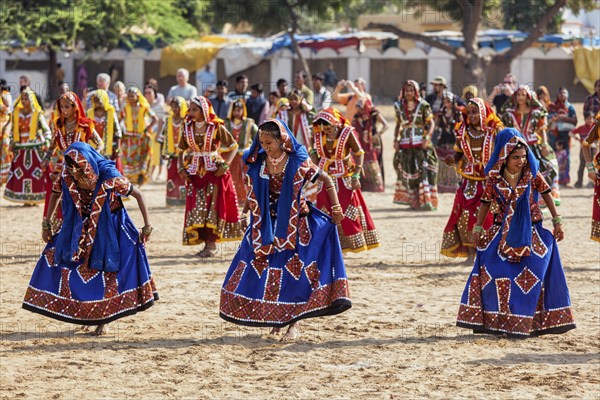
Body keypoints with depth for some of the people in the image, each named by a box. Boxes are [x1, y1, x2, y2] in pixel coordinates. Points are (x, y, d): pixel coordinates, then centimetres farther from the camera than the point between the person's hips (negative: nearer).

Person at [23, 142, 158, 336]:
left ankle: (105, 319, 5)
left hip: (108, 229, -4)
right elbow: (56, 194, 4)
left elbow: (138, 195, -18)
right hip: (81, 230, 4)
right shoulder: (67, 175, -17)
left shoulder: (109, 176, -29)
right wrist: (46, 224, 6)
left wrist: (147, 226, -16)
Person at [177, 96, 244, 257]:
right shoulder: (187, 128, 5)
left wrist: (225, 165, -13)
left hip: (214, 172, -4)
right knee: (196, 208, 1)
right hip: (195, 173, 4)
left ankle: (211, 244, -3)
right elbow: (181, 151, 12)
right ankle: (206, 243, 10)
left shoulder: (216, 127, -7)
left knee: (212, 206, -6)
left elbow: (233, 146, -3)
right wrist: (180, 168, -2)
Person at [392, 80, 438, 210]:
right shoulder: (399, 107, 9)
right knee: (408, 172, 6)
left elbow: (431, 123, -2)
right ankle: (413, 200, 17)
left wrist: (427, 137, -16)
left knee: (424, 169, -14)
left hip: (421, 144, -4)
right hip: (405, 144, 4)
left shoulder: (422, 106, -2)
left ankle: (427, 201, -19)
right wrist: (396, 139, 4)